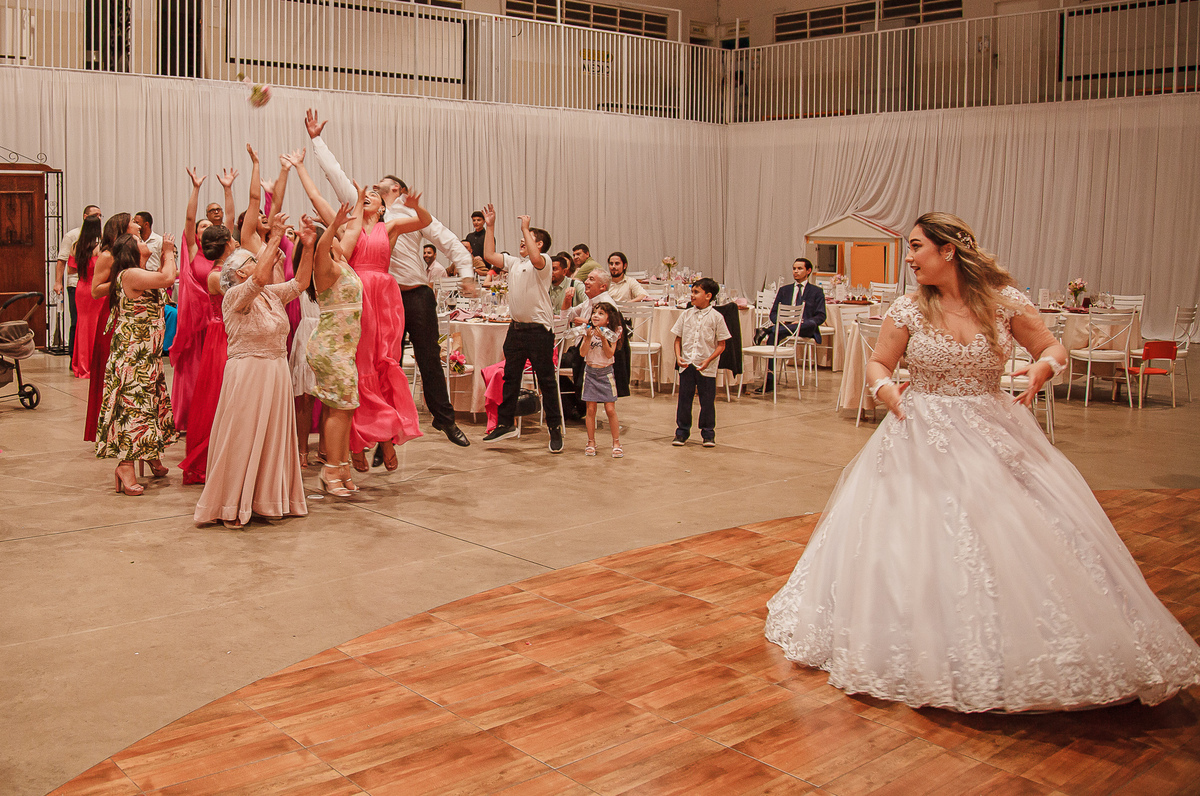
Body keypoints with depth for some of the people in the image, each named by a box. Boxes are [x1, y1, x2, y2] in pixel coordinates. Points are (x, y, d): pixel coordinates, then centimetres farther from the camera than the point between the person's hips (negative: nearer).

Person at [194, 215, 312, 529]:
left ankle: (266, 500, 23)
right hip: (247, 373, -8)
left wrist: (308, 247, -1)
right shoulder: (236, 296, -11)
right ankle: (230, 507, 7)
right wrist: (275, 238, -25)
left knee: (273, 438, 12)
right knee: (241, 439, -2)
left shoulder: (272, 294, 12)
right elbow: (260, 278, -29)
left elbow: (300, 282, 9)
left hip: (276, 373, 8)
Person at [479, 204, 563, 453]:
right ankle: (505, 424, 20)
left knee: (546, 380, -1)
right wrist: (490, 226, 10)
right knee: (510, 377, 11)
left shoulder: (544, 263, -7)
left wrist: (525, 228, -21)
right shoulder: (513, 263, 15)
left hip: (539, 329, -7)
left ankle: (555, 428, 7)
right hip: (516, 327, 7)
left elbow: (535, 258, -30)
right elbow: (489, 255, 13)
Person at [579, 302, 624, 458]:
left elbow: (610, 354, -12)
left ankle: (616, 443, 6)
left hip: (606, 373, -1)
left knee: (610, 409, -4)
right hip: (590, 372, 2)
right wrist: (588, 338, -19)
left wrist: (603, 339, -23)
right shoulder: (589, 331, 2)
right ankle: (591, 442, 11)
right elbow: (582, 352, -6)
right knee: (591, 409, 2)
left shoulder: (612, 334, -2)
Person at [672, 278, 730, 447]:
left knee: (707, 401, 5)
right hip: (686, 364, 3)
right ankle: (682, 432, 18)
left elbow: (721, 345, -3)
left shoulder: (716, 317, -5)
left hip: (706, 367, -3)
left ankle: (708, 434, 17)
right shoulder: (687, 314, 4)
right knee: (684, 399, 7)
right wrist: (678, 357, -6)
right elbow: (678, 339, 9)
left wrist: (709, 360, -14)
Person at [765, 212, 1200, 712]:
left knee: (1020, 534, -4)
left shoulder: (1004, 301, -3)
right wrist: (883, 387, -13)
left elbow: (1052, 348, 6)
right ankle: (930, 649, 16)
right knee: (918, 539, -3)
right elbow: (878, 363, 8)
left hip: (992, 435, 0)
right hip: (923, 438, 0)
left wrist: (1043, 366, -16)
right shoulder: (909, 309, -2)